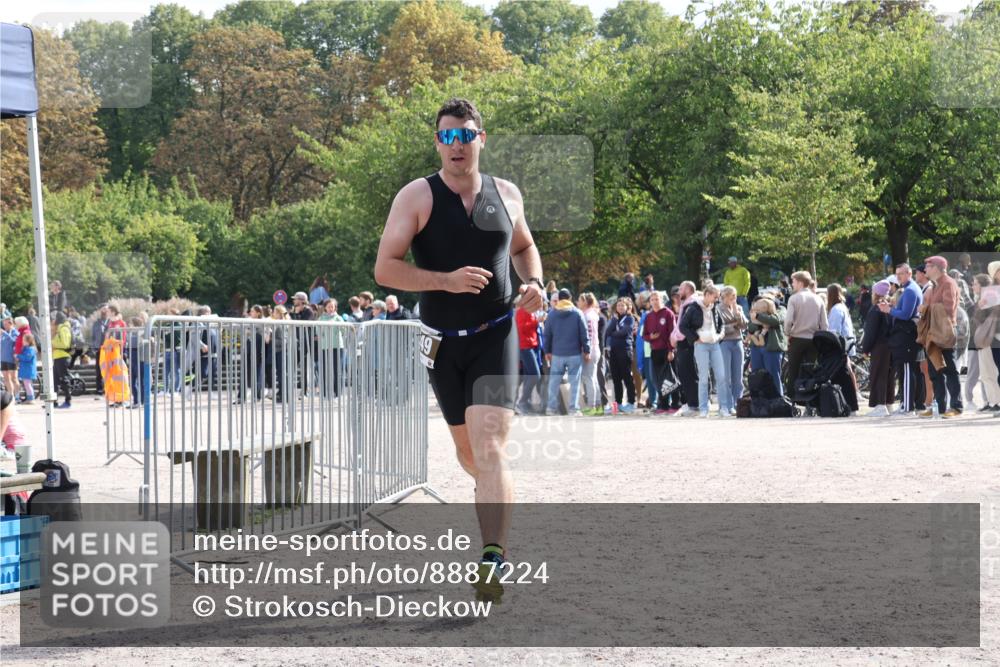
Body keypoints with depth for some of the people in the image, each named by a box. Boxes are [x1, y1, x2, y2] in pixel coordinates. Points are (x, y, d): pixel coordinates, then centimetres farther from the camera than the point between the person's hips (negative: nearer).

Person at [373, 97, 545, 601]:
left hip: (496, 337, -1)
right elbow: (384, 269, -12)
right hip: (443, 342, 1)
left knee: (489, 448, -17)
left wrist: (534, 283, 2)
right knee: (466, 450, 15)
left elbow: (524, 246, 23)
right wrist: (445, 280, -25)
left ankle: (493, 560, -23)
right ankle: (500, 500, 48)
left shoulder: (506, 195, 4)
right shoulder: (416, 197, -6)